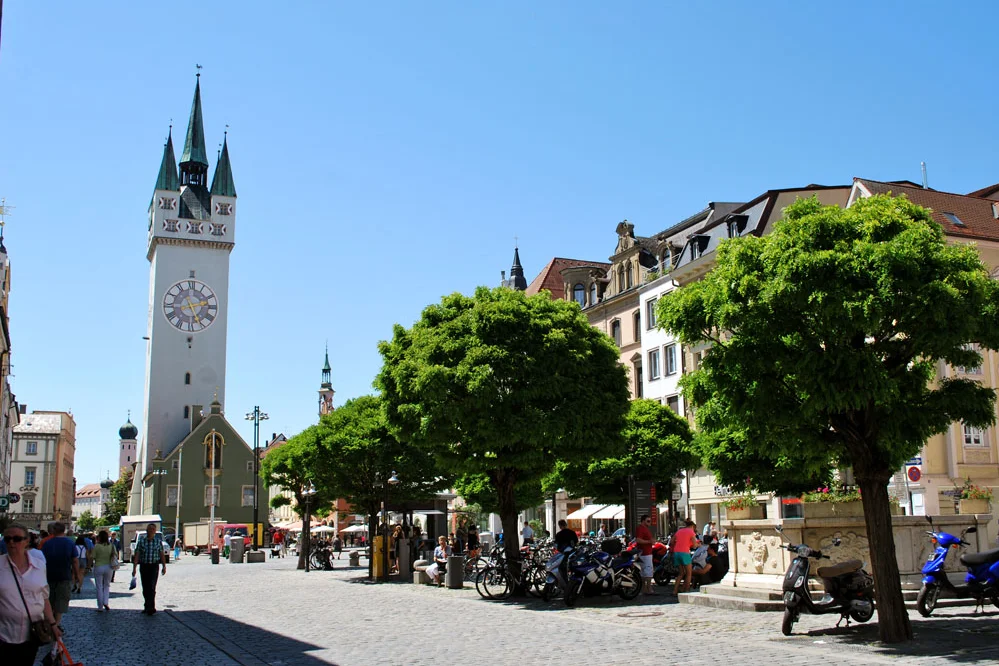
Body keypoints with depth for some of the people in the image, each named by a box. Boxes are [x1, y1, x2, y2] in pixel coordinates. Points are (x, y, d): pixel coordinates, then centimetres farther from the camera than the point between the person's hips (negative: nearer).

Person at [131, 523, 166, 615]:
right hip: (143, 566, 2)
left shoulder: (158, 541, 3)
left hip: (154, 566, -2)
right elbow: (136, 555, -2)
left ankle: (150, 607, -16)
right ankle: (148, 606, 22)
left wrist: (164, 566, 7)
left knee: (151, 587, -13)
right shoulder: (141, 540, 1)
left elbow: (162, 554, 9)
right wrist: (134, 568, -9)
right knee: (145, 588, 9)